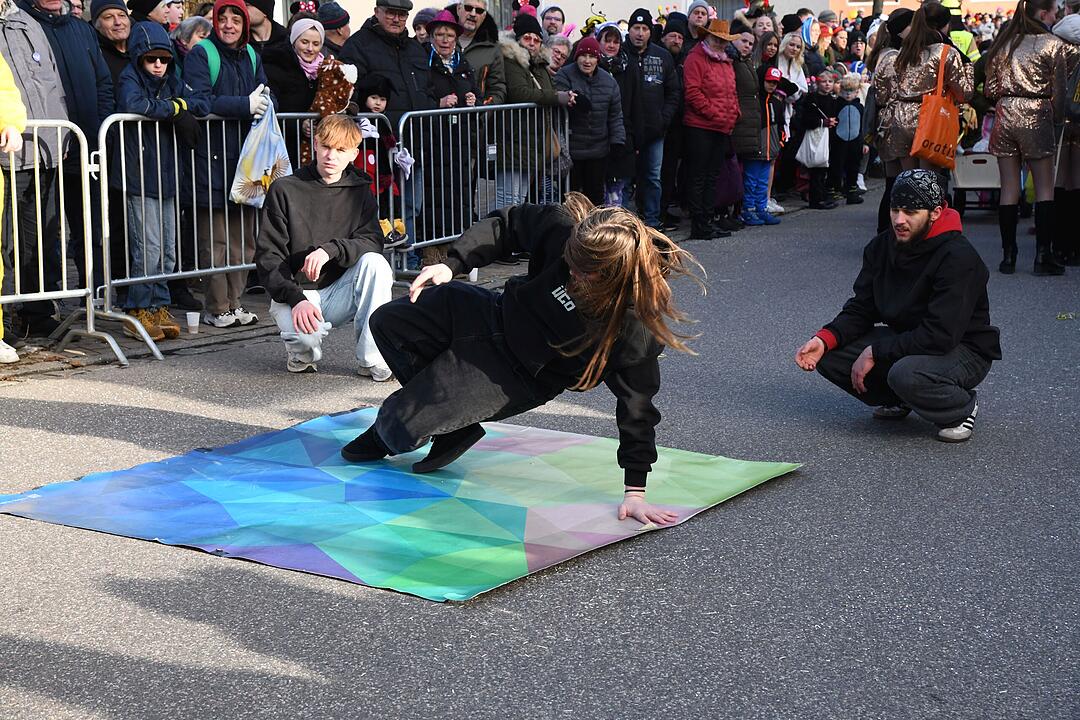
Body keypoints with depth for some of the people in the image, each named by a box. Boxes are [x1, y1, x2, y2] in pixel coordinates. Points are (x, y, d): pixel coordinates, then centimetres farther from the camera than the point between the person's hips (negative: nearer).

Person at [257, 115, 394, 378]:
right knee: (306, 337, -35)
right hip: (293, 292, -2)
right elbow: (267, 256, -7)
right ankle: (304, 354, 6)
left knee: (375, 263, -27)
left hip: (339, 292, 3)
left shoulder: (358, 192, 7)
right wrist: (296, 299, -23)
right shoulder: (284, 190, -2)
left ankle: (372, 359, -22)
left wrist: (331, 250, -26)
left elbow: (373, 242, -6)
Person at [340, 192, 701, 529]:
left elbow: (637, 406, -24)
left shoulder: (635, 328, -32)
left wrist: (635, 492, -22)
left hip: (518, 375, -5)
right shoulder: (564, 229, -24)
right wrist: (453, 264, -13)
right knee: (388, 322, 13)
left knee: (403, 422, -13)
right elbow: (508, 225, -5)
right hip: (493, 314, 5)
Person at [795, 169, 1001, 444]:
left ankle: (963, 407, -5)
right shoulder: (882, 247, -2)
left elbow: (941, 336, -29)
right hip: (904, 341, 7)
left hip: (964, 350, -7)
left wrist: (875, 352, -26)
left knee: (906, 375, -39)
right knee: (829, 355, -12)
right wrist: (824, 339, -18)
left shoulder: (959, 258, -24)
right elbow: (861, 309, 2)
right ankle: (896, 400, 12)